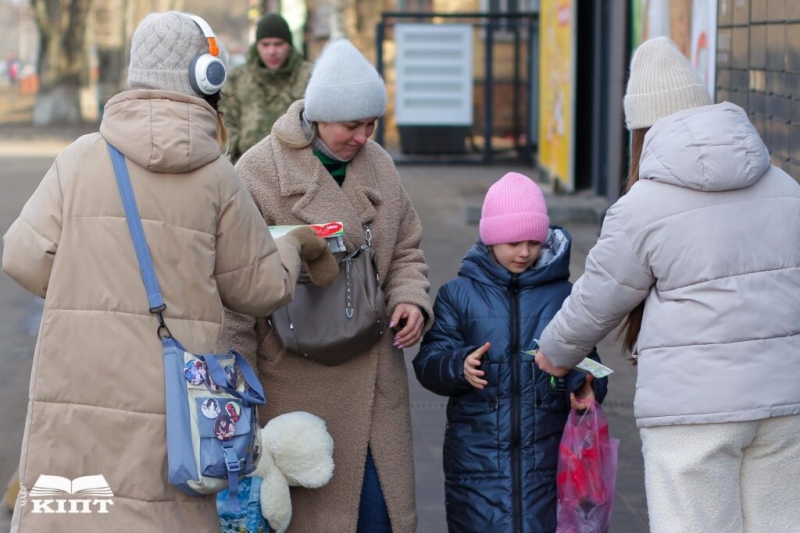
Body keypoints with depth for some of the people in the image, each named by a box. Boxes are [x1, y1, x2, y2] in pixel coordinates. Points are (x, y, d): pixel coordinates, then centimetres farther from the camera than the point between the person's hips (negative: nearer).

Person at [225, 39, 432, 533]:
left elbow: (405, 252, 17)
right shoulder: (262, 170, -10)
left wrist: (411, 299, -4)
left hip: (372, 379, 5)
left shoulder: (379, 164, 8)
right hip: (298, 381, -5)